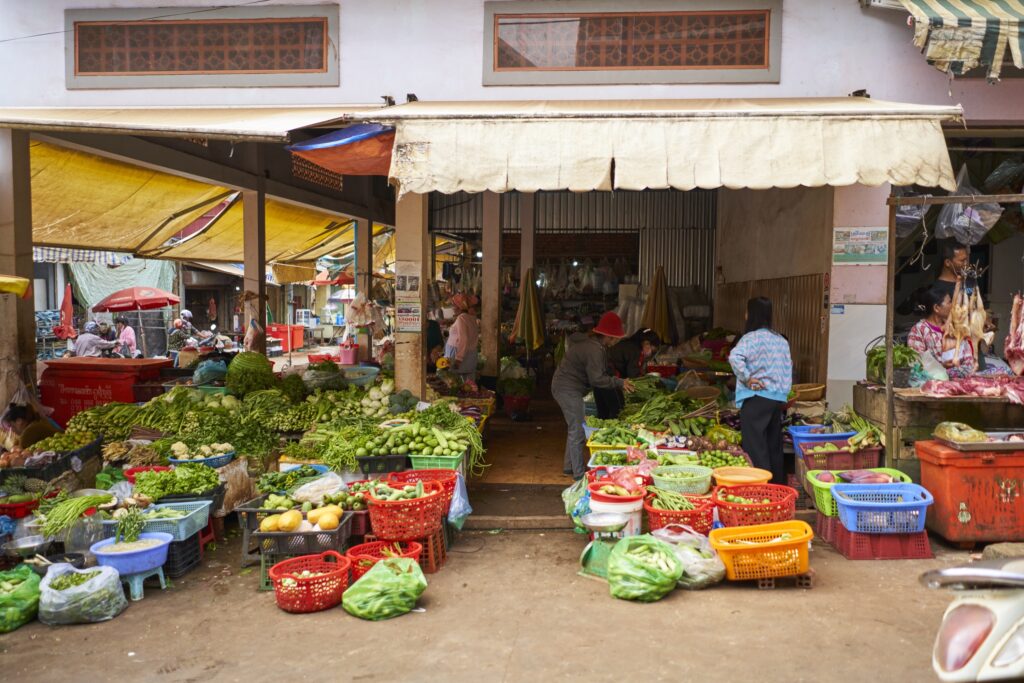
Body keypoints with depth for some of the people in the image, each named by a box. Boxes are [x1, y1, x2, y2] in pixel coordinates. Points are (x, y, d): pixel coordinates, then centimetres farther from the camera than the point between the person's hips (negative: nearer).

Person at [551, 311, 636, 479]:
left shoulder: (590, 341, 10)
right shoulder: (594, 349, -23)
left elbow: (598, 372, 15)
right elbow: (596, 379, -23)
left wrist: (618, 382, 9)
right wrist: (619, 382, -17)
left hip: (566, 387, 11)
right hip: (568, 390, -11)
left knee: (575, 428, 20)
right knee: (578, 432, -6)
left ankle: (569, 466, 30)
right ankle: (579, 473, 0)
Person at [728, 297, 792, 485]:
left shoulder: (752, 338, -10)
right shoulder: (781, 340, 12)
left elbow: (735, 357, -28)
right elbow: (788, 367, 15)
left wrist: (746, 378, -17)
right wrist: (783, 391, 20)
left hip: (756, 397, -7)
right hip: (779, 398, 7)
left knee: (755, 447, -4)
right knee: (775, 447, 16)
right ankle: (779, 484, 23)